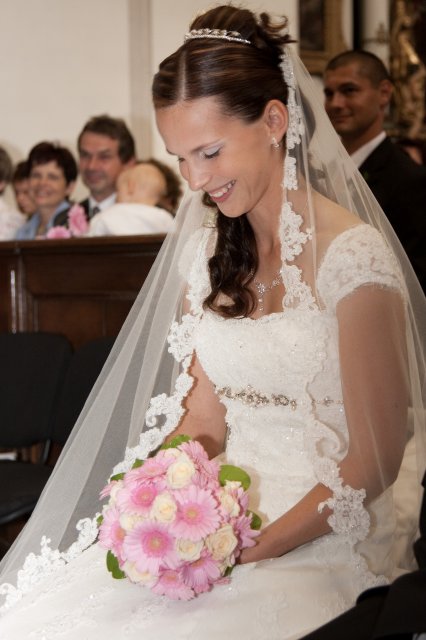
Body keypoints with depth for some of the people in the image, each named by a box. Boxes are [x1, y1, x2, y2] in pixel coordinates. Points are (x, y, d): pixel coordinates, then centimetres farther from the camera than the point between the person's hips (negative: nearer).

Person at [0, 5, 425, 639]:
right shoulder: (205, 250, 9)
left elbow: (374, 460, -10)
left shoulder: (352, 258, -12)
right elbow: (203, 415, 10)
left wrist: (257, 549, -16)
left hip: (316, 540, -5)